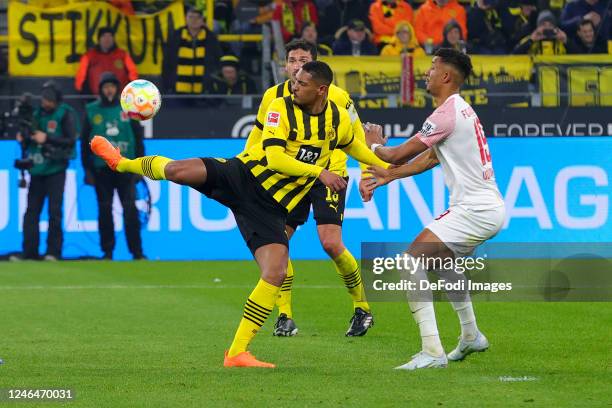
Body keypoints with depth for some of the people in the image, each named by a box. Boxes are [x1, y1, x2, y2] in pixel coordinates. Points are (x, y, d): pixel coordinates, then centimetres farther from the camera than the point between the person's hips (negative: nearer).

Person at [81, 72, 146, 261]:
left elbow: (138, 137, 7)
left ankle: (137, 251, -6)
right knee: (105, 210, 4)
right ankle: (107, 251, 11)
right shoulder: (91, 110, 6)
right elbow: (85, 142, 7)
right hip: (101, 168, 1)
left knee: (130, 209, -7)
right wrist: (87, 169, 3)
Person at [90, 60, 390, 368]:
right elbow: (275, 158, -19)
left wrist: (384, 166, 32)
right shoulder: (282, 108, -8)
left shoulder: (339, 119, 4)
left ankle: (237, 353, -5)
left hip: (271, 208, 3)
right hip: (242, 177, -3)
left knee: (276, 274, -15)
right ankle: (122, 163, 14)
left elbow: (351, 145, 28)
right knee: (177, 170, -23)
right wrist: (319, 173, -25)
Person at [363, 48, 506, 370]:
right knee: (441, 258, 34)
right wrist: (389, 175, 28)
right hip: (490, 208, 11)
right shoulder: (461, 109, 17)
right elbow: (430, 158, 28)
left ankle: (432, 351, -24)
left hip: (475, 210, -11)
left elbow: (398, 154, -9)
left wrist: (375, 145, 12)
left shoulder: (446, 114, -15)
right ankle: (471, 337, 45)